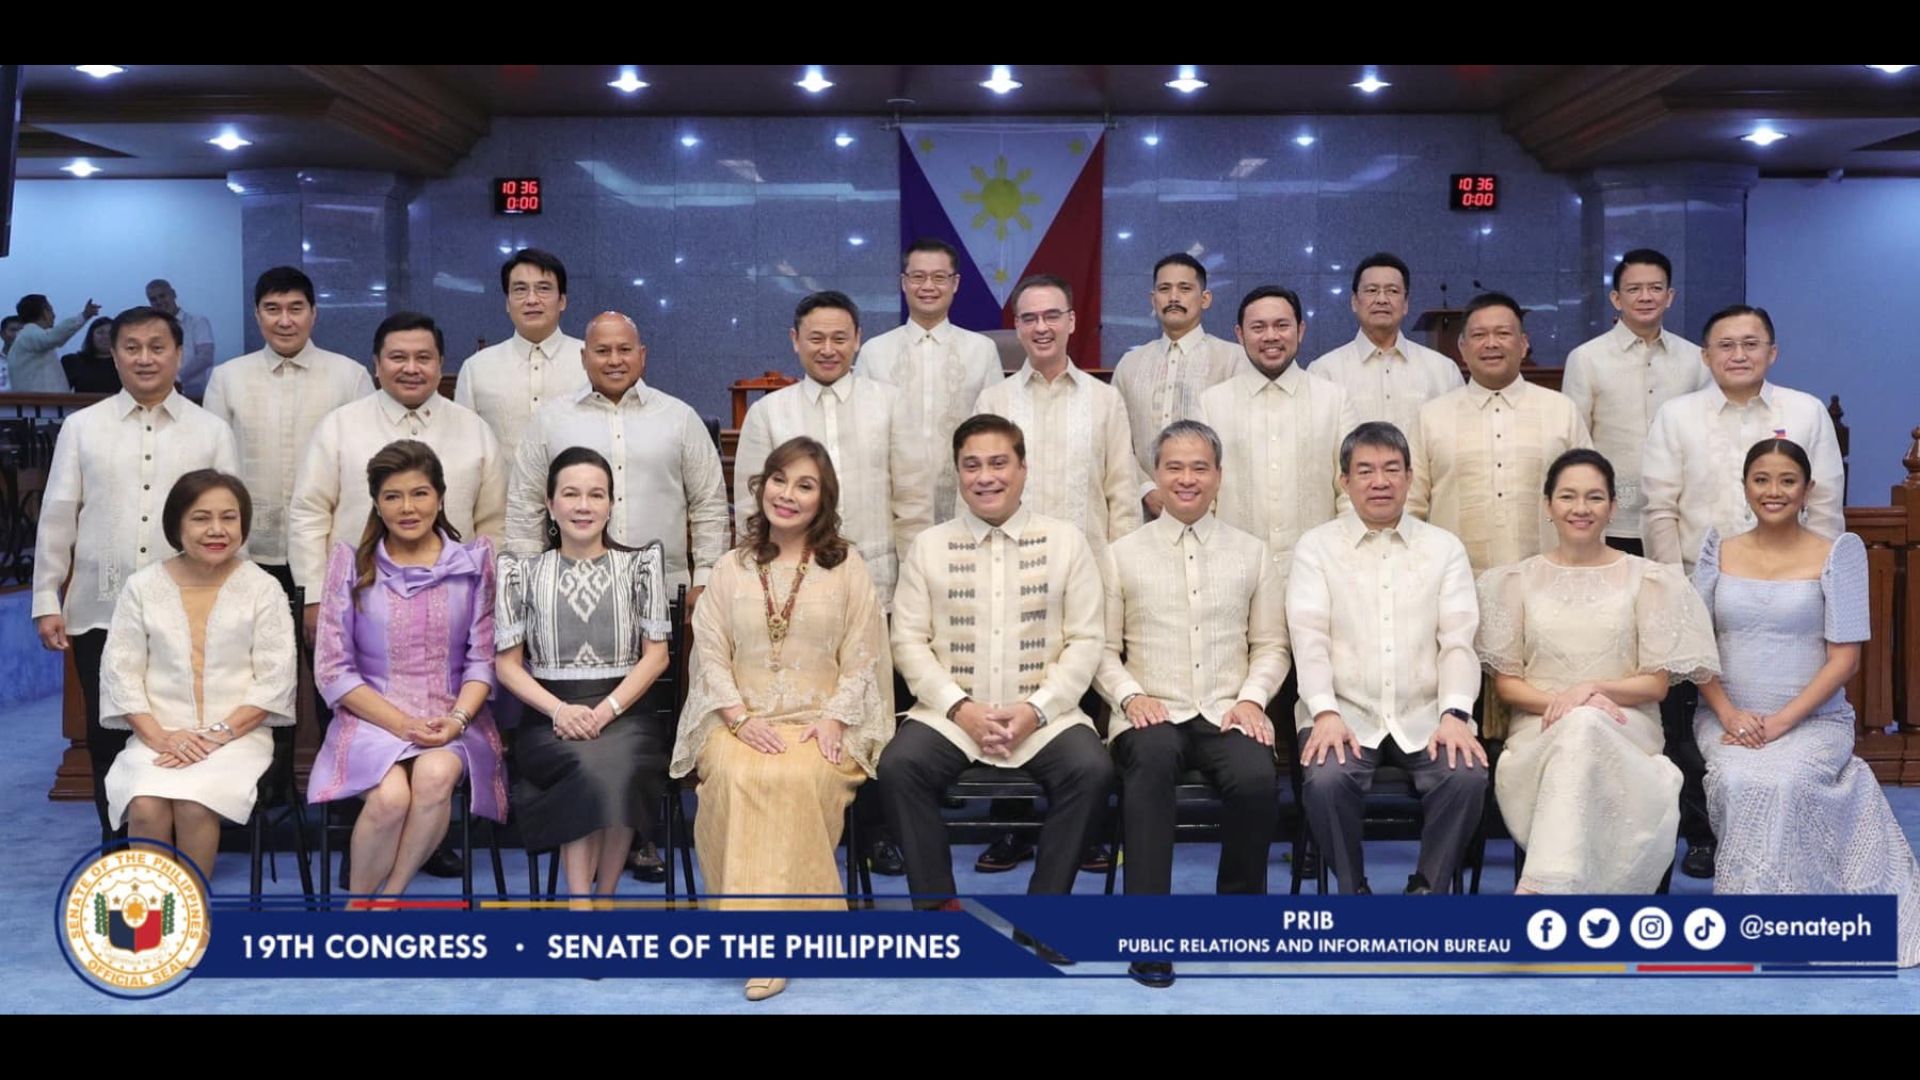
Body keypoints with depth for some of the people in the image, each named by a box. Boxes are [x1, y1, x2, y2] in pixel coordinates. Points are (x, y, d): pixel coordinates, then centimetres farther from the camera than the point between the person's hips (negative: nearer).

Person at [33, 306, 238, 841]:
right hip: (100, 611, 1)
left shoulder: (211, 431, 5)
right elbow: (57, 518, 7)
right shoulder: (82, 427, 6)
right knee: (107, 736, 7)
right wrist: (47, 601, 3)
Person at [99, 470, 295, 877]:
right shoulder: (142, 586, 6)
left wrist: (218, 734, -15)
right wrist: (159, 736, -12)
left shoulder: (262, 588, 2)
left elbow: (274, 679, -3)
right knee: (146, 808, -28)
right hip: (158, 737, 2)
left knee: (194, 806, -30)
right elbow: (121, 671, 3)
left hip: (238, 735, -1)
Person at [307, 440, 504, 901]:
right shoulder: (351, 563, 5)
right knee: (391, 796, -31)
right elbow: (333, 670, 2)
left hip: (451, 719, 1)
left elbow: (483, 658, 5)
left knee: (435, 775, -33)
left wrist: (457, 720, -14)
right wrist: (401, 724, -11)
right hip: (372, 717, -1)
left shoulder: (474, 561, 8)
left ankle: (387, 898, -14)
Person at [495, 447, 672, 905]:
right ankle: (582, 903, -28)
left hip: (628, 712, 0)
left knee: (613, 766, -34)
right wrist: (560, 710, -10)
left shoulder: (639, 564, 11)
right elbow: (506, 664, 8)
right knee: (591, 766, -34)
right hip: (549, 717, 0)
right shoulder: (522, 571, 12)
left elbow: (656, 655, 5)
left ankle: (603, 894, -18)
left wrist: (606, 710, -11)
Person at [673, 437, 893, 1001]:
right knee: (738, 776, -33)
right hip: (743, 719, 1)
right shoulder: (731, 568, 14)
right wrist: (740, 718, -10)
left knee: (798, 780, -35)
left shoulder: (847, 566, 10)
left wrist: (833, 718, -11)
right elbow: (711, 653, 7)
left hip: (822, 722, -1)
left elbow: (861, 657, 5)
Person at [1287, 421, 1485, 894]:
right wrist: (1326, 713, -18)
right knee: (1325, 780, -30)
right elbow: (1309, 638, -2)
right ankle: (1353, 888, -4)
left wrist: (1454, 714, -14)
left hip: (1425, 718, 1)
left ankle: (1428, 887, -3)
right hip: (1347, 714, -1)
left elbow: (1459, 640, 3)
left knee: (1466, 777, -27)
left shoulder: (1445, 548, 12)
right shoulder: (1316, 546, 8)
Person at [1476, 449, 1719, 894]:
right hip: (1538, 734, 0)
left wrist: (1590, 690, -12)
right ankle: (1561, 885, -39)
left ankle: (1541, 889, -46)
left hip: (1624, 732, 0)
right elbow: (1505, 682, 11)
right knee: (1576, 725, -36)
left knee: (1584, 727, -37)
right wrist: (1557, 702, -10)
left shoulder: (1647, 579, 11)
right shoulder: (1517, 581, 14)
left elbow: (1656, 683, 7)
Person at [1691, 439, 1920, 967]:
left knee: (1782, 783, -32)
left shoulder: (1838, 552, 2)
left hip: (1813, 720, -2)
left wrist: (1781, 722, -14)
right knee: (1736, 782, -30)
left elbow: (1844, 657, -4)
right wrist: (1729, 714, -10)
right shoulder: (1719, 550, 9)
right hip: (1728, 718, 2)